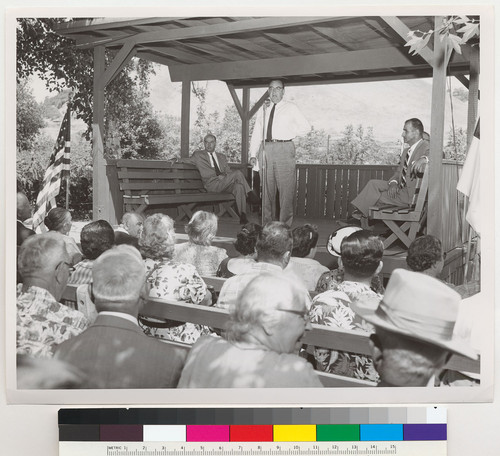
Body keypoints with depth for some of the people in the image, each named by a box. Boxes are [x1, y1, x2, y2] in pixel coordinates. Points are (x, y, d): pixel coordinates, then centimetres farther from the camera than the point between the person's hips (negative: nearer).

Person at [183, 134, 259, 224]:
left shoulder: (221, 156, 27)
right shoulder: (198, 155, 15)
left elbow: (228, 171, 19)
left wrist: (226, 176, -7)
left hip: (225, 183, 4)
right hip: (212, 185, -4)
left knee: (239, 186, -31)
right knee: (238, 173, -25)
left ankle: (243, 216, -36)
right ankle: (250, 194, -15)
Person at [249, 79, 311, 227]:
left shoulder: (291, 108, 10)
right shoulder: (264, 111, 17)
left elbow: (306, 126, 10)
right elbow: (256, 134, 14)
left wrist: (290, 133, 2)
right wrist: (253, 154, 4)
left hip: (284, 149, -3)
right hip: (266, 148, 4)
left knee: (286, 188, -8)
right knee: (267, 189, 6)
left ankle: (285, 226, -5)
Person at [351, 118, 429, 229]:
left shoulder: (425, 146, -7)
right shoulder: (406, 151, 20)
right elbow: (398, 172, 15)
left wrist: (424, 159, -48)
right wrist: (393, 183, -8)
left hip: (412, 194, -8)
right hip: (401, 188, 8)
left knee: (375, 197, -12)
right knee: (373, 183, -8)